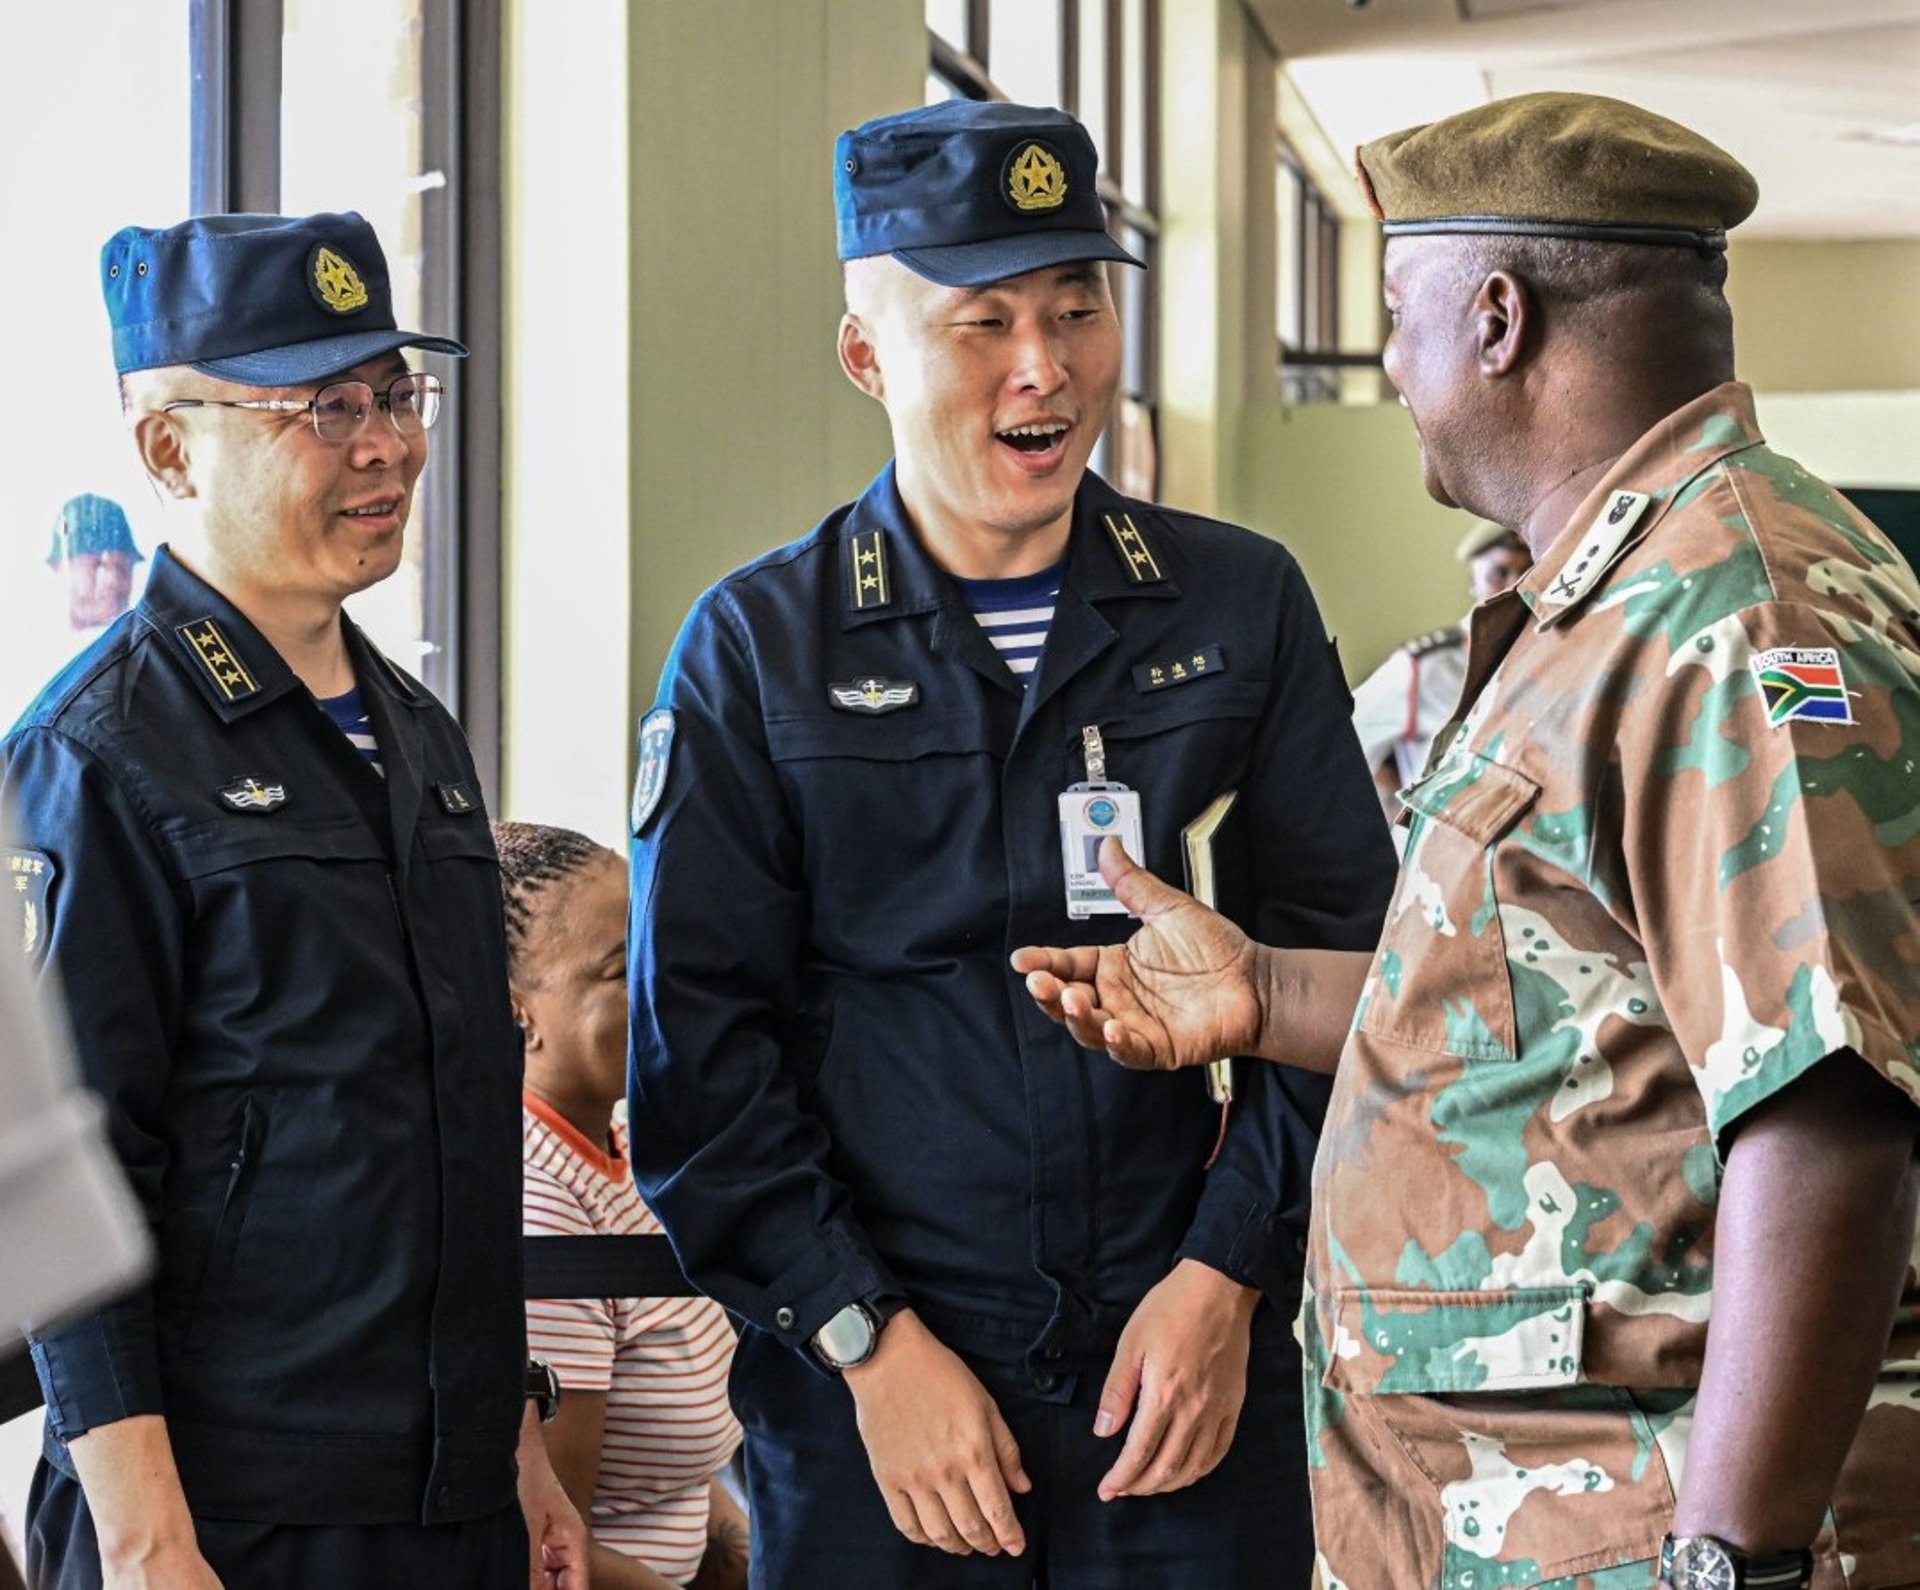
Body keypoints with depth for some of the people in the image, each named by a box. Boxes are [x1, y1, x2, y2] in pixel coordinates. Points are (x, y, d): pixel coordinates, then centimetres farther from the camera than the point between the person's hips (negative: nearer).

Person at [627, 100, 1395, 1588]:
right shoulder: (755, 652, 0)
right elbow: (697, 1044, -2)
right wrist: (870, 1343, -10)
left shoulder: (1243, 609, 4)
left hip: (1196, 1368, 1)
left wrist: (1228, 1273, -5)